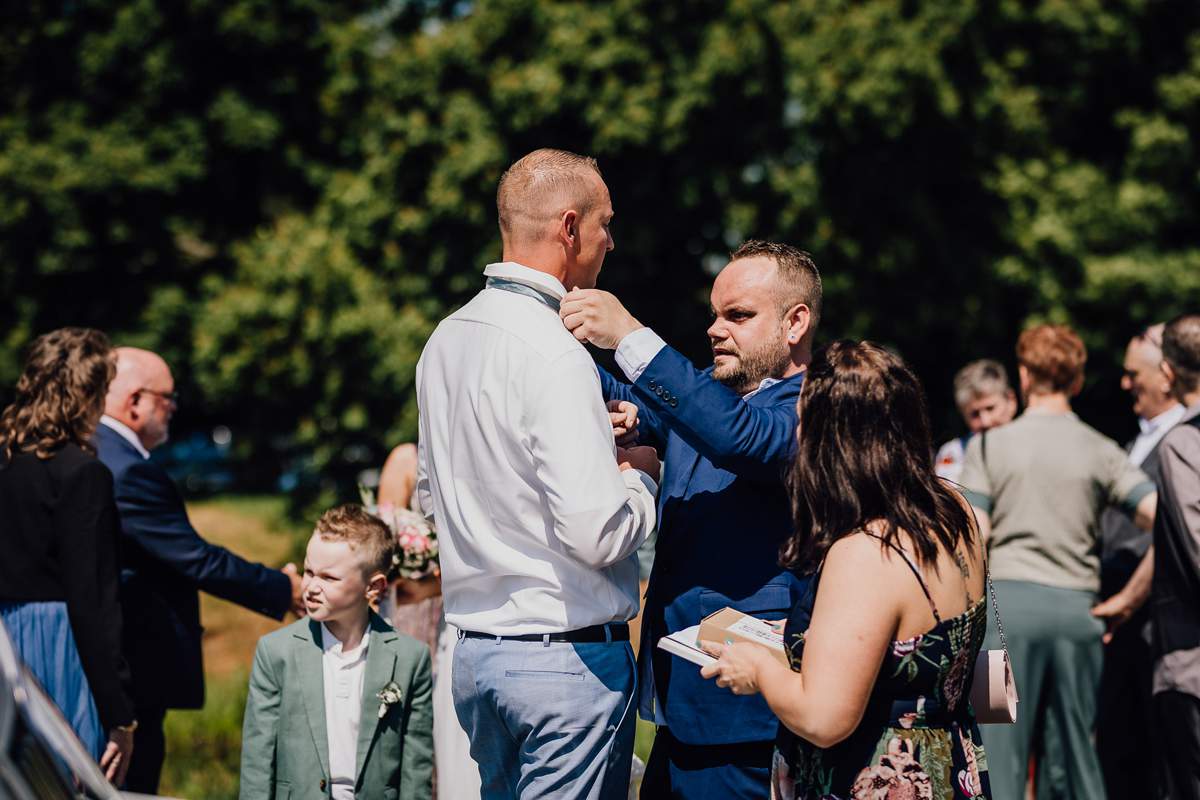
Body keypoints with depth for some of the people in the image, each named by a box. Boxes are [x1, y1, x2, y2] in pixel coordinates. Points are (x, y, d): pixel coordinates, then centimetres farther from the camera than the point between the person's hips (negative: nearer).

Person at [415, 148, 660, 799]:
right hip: (566, 656, -8)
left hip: (474, 649, 9)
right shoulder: (556, 357, -19)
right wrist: (639, 476, -3)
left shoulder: (446, 339, 7)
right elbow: (596, 535, -25)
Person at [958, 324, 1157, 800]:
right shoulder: (1101, 452, 5)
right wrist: (1128, 600, 3)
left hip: (1008, 599, -2)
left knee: (1000, 760, 1)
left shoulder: (989, 445, 1)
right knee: (1080, 755, 11)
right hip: (1077, 607, 2)